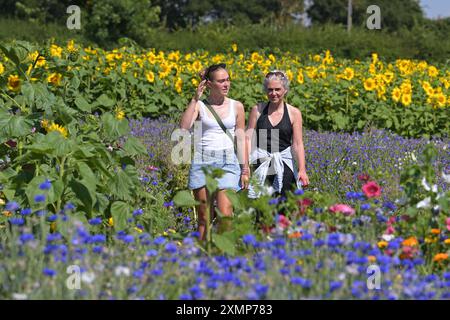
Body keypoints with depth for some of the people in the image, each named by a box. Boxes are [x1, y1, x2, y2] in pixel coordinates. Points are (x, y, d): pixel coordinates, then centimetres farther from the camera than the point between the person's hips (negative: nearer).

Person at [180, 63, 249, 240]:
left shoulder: (236, 107, 7)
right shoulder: (199, 105, 2)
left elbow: (241, 140, 10)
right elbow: (184, 128, -15)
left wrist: (245, 170, 5)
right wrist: (195, 99, -16)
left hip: (228, 162, 0)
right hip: (202, 161, 0)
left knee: (225, 215, -13)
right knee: (204, 217, 1)